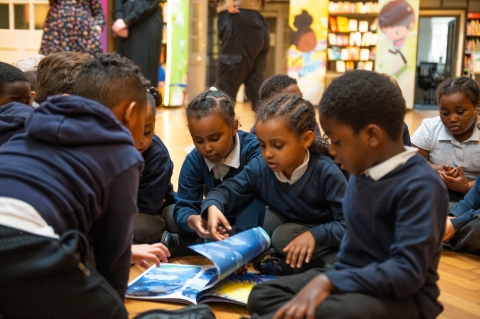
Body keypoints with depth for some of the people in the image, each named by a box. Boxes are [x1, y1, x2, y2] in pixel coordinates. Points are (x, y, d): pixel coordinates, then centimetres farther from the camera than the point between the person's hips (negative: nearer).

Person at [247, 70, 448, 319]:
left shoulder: (420, 186, -21)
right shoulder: (363, 171, 3)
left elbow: (408, 272, -26)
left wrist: (329, 282, -30)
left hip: (402, 296, -8)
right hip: (352, 280, 8)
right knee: (263, 294, -4)